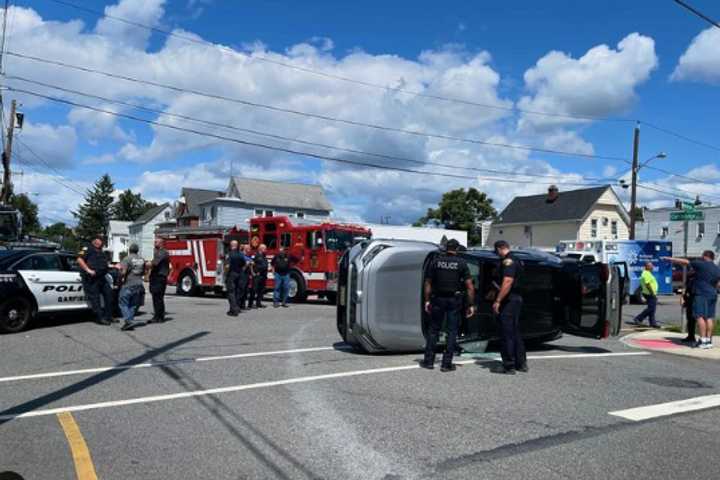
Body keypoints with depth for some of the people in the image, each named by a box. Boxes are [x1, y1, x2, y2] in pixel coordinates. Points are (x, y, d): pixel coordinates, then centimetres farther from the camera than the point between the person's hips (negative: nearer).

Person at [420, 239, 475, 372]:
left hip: (438, 299, 2)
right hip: (454, 300, -1)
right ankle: (446, 364, 6)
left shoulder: (436, 261, 2)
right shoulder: (461, 263, -2)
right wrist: (471, 305, -2)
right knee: (452, 331, 6)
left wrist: (427, 300, 8)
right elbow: (469, 286, -6)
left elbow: (428, 283, 3)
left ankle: (429, 361, 13)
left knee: (433, 329, 11)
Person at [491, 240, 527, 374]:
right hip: (516, 299, 10)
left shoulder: (508, 262, -16)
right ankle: (521, 363, 23)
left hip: (508, 302, -10)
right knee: (515, 333, 16)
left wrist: (497, 301, -24)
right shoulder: (515, 261, 17)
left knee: (507, 334, -4)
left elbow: (507, 283, -25)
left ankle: (509, 366, 0)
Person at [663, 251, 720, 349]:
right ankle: (709, 340, 8)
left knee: (700, 316, -8)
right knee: (709, 317, 7)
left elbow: (684, 262, -2)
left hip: (701, 294, -7)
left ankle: (703, 340, -13)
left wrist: (669, 259, 5)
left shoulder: (701, 264, -6)